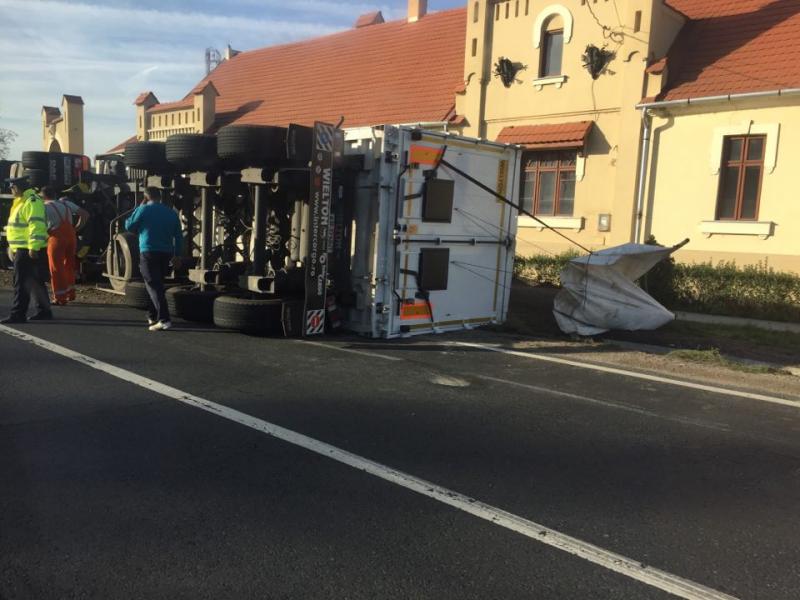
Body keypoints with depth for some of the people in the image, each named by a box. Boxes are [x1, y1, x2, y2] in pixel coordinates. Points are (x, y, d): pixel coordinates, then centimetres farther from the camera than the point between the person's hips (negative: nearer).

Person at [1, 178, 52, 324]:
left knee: (21, 283, -9)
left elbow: (36, 226, -23)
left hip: (28, 250, -11)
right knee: (36, 281, 13)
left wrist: (33, 247, -28)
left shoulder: (32, 201, -14)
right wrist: (13, 246, 27)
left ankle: (18, 314, -6)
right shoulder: (21, 201, 19)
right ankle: (44, 311, 18)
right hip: (22, 249, 11)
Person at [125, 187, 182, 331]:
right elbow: (178, 236, 10)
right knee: (157, 284, 20)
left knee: (153, 286, -8)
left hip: (149, 253, -5)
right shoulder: (171, 212, 10)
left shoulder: (143, 210, -3)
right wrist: (177, 255, 17)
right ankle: (152, 316, 28)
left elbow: (129, 226, 7)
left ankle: (164, 319, -20)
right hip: (166, 253, 5)